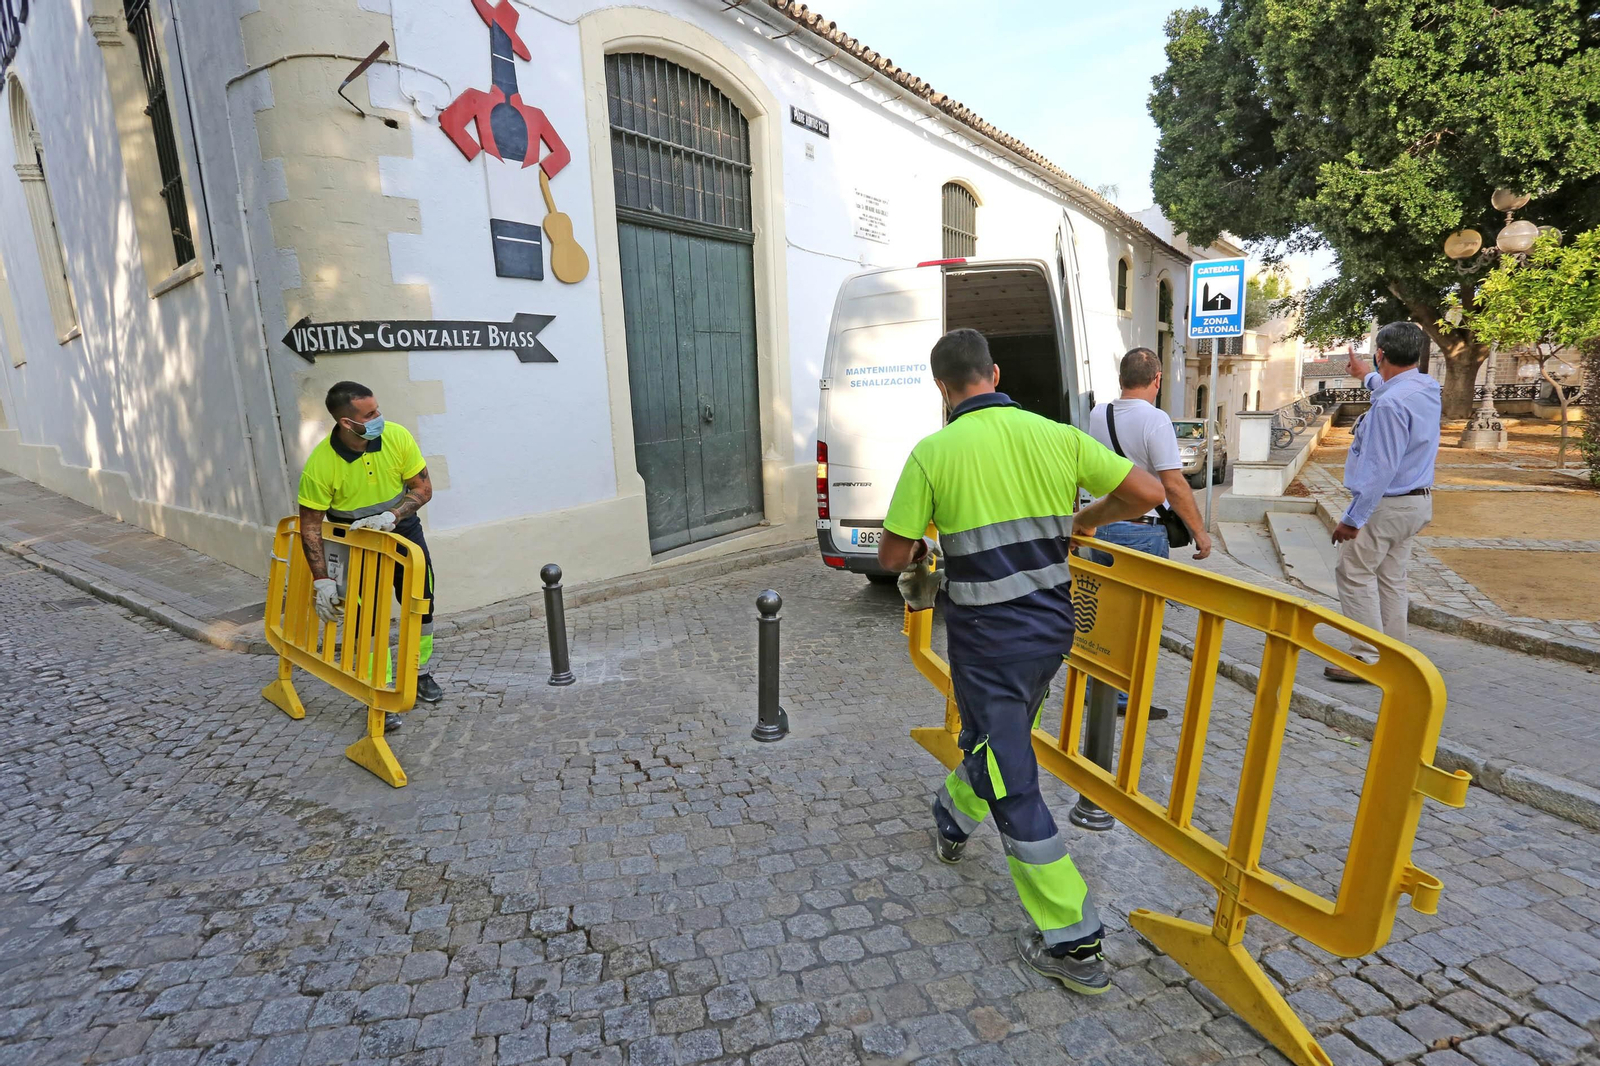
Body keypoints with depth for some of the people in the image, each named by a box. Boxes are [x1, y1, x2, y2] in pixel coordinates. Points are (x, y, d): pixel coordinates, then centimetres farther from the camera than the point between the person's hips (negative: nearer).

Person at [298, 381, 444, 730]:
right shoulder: (321, 464, -26)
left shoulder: (397, 436, -20)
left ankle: (420, 673, 35)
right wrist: (322, 580, -19)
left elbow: (423, 488, -11)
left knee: (421, 607, 11)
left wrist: (391, 516, -28)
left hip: (403, 527, 3)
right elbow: (310, 525, -18)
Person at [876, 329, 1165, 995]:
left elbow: (892, 556, -10)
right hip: (1052, 625, 6)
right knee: (999, 735, 28)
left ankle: (1072, 944, 15)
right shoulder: (1055, 435, -1)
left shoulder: (934, 452, -13)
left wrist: (915, 552, 14)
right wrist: (1088, 519, 17)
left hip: (987, 637, -6)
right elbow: (1147, 492, -1)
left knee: (1013, 786, 6)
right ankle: (954, 819, 55)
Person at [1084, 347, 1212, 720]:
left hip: (1101, 524, 6)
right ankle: (1127, 698, 13)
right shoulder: (1154, 419, -15)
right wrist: (1199, 531, -9)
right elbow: (1174, 484, -17)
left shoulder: (1097, 414, 5)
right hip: (1142, 531, -6)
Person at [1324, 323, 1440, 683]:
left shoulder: (1390, 403, -24)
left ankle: (1367, 657, -1)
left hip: (1386, 504, -9)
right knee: (1390, 578, 15)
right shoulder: (1428, 387, 7)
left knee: (1355, 574, -3)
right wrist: (1367, 375, 53)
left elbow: (1380, 468, -26)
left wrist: (1353, 518, -22)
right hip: (1417, 501, 9)